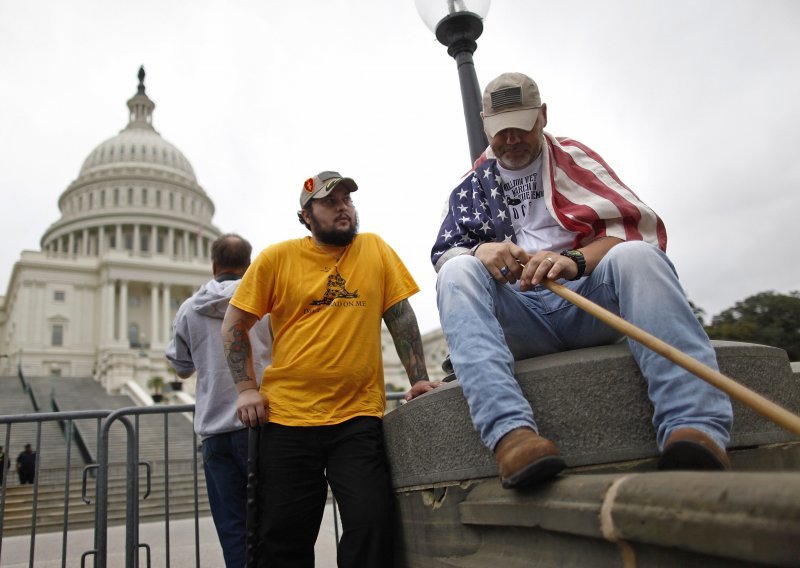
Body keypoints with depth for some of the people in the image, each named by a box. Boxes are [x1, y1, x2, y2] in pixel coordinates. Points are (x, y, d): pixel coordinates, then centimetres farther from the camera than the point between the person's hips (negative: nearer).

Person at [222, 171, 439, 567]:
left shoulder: (375, 249, 5)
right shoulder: (277, 258, 2)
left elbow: (401, 317, 7)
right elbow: (233, 326, 7)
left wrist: (418, 379, 2)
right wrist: (246, 388, -1)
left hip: (359, 416, 0)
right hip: (287, 417, 0)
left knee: (371, 526, -5)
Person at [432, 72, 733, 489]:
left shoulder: (572, 158, 15)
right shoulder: (473, 187, 21)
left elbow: (637, 225, -1)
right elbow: (443, 254, 9)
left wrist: (576, 260, -22)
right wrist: (479, 252, -16)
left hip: (591, 302, 0)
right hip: (520, 318, 1)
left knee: (635, 254, -30)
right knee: (458, 272, -26)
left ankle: (695, 427, -48)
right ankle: (510, 431, -47)